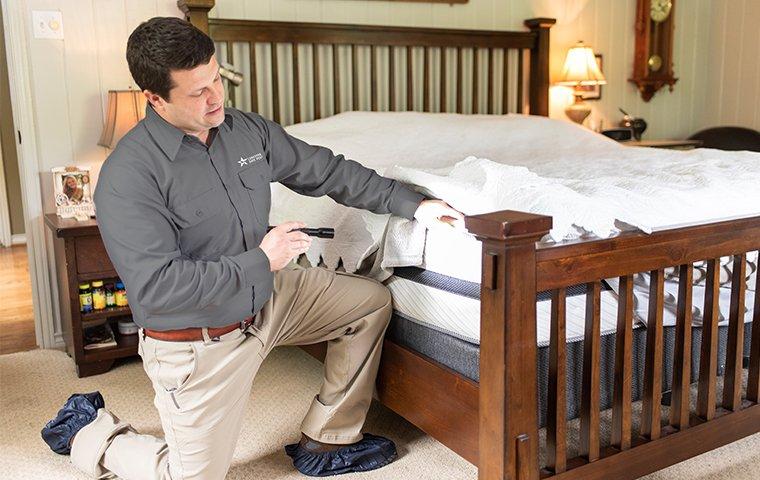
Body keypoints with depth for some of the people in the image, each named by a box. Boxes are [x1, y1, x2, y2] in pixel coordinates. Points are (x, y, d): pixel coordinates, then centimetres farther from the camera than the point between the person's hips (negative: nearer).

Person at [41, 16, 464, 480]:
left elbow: (324, 169, 4)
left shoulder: (247, 129, -5)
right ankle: (89, 430, 32)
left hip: (265, 299, 7)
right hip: (199, 344, -6)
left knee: (371, 300, 7)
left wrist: (411, 202, 1)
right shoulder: (127, 176, -26)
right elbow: (156, 288, -30)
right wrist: (261, 262, -25)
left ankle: (325, 442, 19)